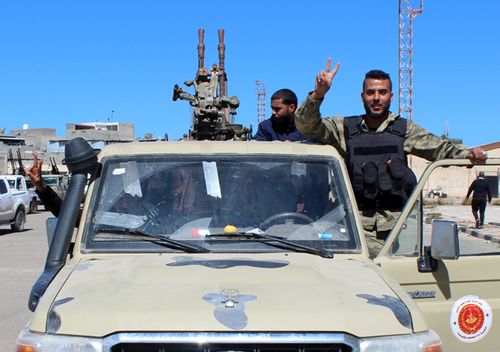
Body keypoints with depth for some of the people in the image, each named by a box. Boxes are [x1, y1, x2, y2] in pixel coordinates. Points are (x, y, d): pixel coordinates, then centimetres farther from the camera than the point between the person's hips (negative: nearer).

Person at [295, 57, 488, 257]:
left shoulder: (404, 129, 14)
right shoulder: (344, 128, 9)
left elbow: (440, 147, 15)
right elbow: (306, 126, 1)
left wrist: (468, 154, -3)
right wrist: (318, 95, -14)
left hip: (398, 222, 2)